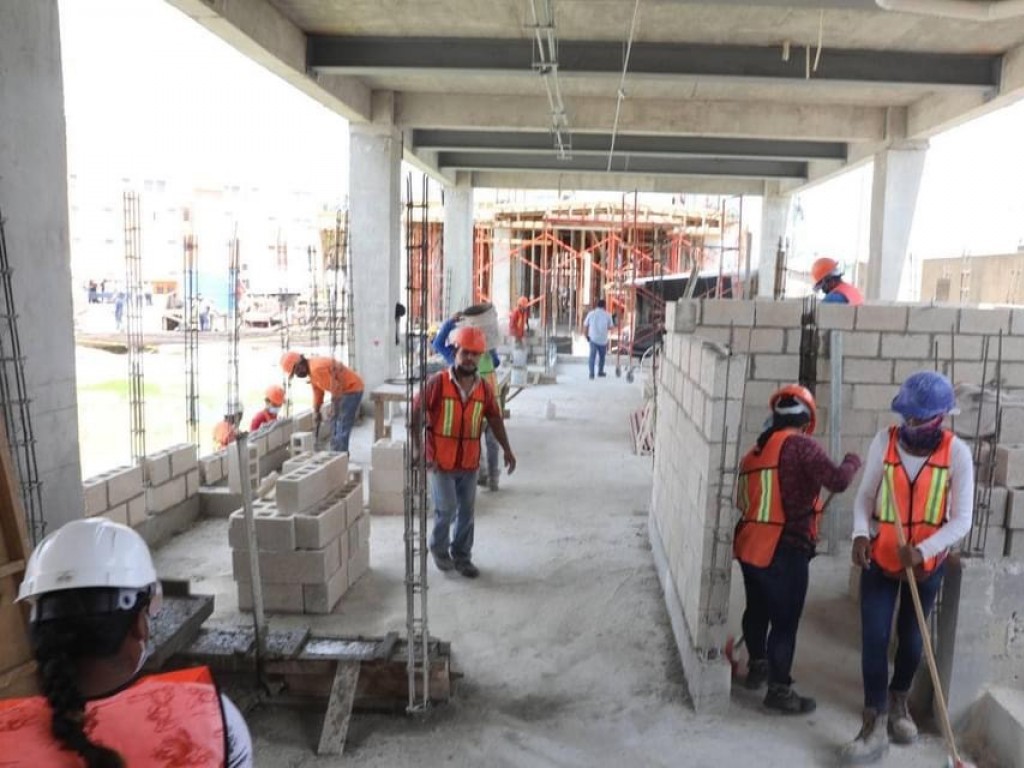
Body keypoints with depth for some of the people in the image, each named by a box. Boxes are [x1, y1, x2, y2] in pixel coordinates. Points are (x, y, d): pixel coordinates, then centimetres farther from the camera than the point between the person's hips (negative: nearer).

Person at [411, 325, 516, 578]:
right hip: (441, 461, -4)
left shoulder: (484, 388, 1)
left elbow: (495, 418, 10)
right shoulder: (437, 382, -12)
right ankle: (439, 549, 26)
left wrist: (507, 449, 4)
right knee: (446, 509, -2)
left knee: (466, 511, 11)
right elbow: (417, 413, -10)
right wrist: (417, 448, -18)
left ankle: (462, 556, 28)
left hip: (470, 462, 4)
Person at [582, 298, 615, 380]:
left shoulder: (591, 313, -1)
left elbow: (585, 326, 1)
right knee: (602, 356, 19)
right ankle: (600, 371, 31)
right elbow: (610, 327, 3)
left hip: (593, 339, 0)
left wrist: (586, 336, 13)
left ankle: (591, 373, -11)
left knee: (592, 356, 1)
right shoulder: (607, 315, -3)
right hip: (603, 340, 0)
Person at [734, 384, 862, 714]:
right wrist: (852, 461, 2)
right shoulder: (801, 445, -11)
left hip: (751, 545, 8)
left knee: (757, 609, 23)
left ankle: (757, 666, 41)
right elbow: (837, 481, -18)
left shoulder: (757, 449, 12)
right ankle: (779, 690, 13)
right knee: (785, 620, 4)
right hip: (784, 551, -8)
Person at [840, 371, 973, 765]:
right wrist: (861, 533, -22)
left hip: (927, 564, 0)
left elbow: (961, 520, -14)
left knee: (911, 637, 17)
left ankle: (898, 701, 42)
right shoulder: (884, 441, -11)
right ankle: (875, 724, 6)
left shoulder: (956, 452, -14)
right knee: (874, 638, -4)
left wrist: (922, 551, -27)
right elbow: (865, 497, -4)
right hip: (880, 558, 0)